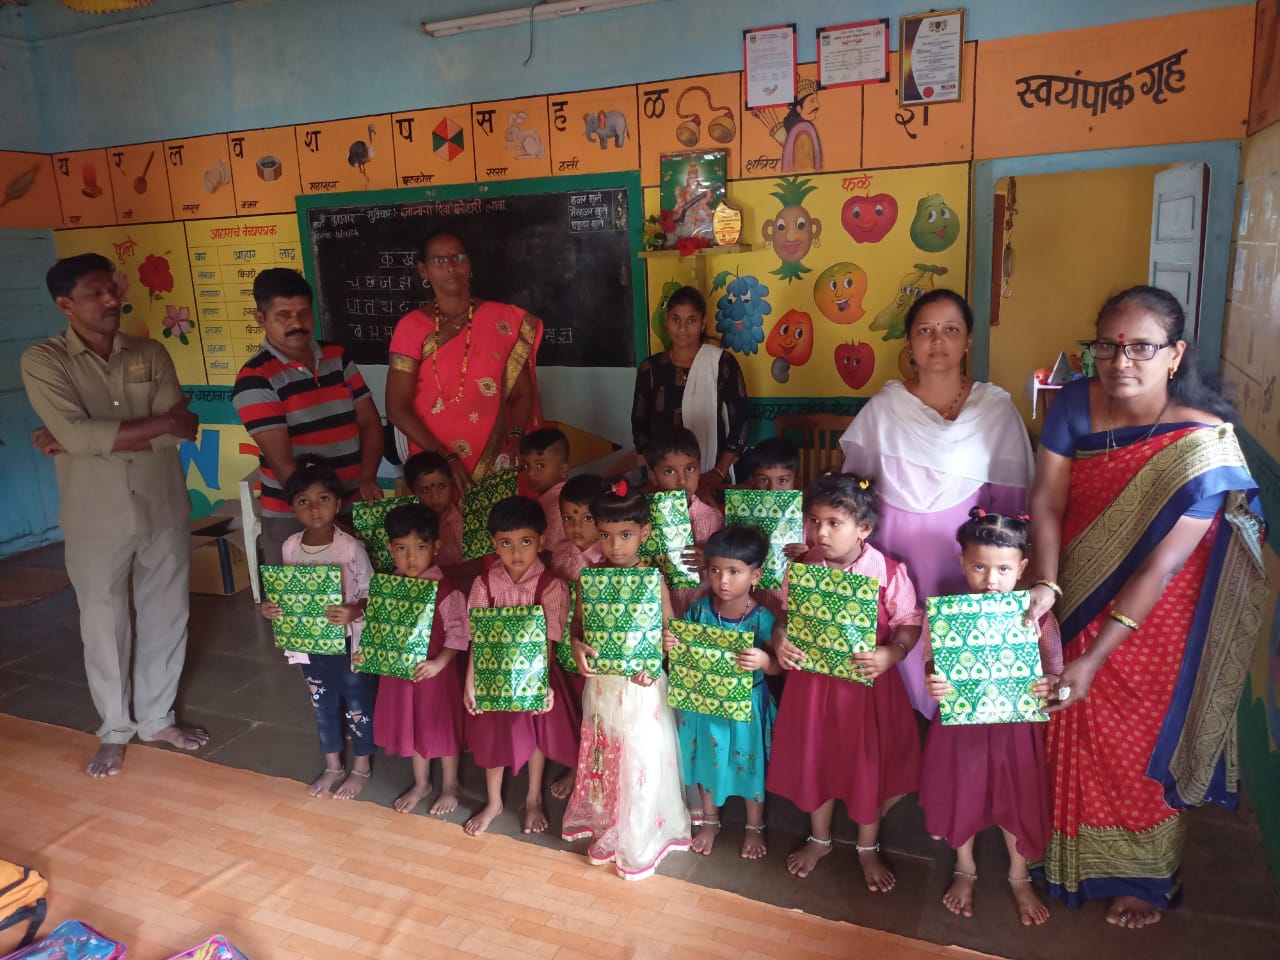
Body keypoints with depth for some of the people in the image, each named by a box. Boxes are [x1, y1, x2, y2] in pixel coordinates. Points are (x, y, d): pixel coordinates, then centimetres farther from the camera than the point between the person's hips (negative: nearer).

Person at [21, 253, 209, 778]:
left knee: (165, 617, 12)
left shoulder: (150, 354, 2)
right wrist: (159, 423, -16)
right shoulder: (43, 361, -6)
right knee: (104, 625, 11)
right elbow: (77, 435, -20)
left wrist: (94, 437, -16)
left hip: (164, 509, 3)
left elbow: (182, 431, -11)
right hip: (96, 518, -2)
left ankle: (156, 717, 32)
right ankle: (114, 728, 31)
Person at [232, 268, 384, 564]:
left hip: (354, 506, 5)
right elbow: (282, 463, -14)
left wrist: (368, 479, -7)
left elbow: (370, 422, 9)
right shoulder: (256, 379, -9)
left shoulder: (337, 356, 8)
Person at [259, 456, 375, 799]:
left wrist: (354, 611, -33)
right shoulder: (290, 547, -3)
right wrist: (270, 607, -10)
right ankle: (333, 766, 40)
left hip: (348, 641, -5)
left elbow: (371, 594, -14)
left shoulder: (351, 547, -18)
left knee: (356, 704, 11)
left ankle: (361, 768, 32)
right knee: (323, 705, 20)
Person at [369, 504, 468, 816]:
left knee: (442, 726, 12)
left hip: (436, 671, -6)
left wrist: (438, 663, -24)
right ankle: (421, 783, 42)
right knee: (411, 725, 21)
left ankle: (450, 785, 34)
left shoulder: (445, 589, -22)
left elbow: (459, 632, -19)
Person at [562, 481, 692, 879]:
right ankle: (606, 830, 40)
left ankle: (638, 842, 28)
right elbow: (577, 622, 4)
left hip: (640, 687, -3)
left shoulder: (652, 580, -14)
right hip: (601, 684, 4)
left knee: (641, 763, 8)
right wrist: (577, 646, -17)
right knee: (603, 760, 18)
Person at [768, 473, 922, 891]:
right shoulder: (802, 569, -8)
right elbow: (786, 616, 2)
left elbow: (909, 623, -8)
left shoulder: (889, 573, -17)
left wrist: (891, 654, -26)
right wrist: (780, 641, -18)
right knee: (815, 758, 18)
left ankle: (868, 848, 41)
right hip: (812, 680, 2)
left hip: (867, 682, -2)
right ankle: (820, 838, 44)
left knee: (868, 763, 15)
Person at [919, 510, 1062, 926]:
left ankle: (1019, 877, 47)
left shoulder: (1038, 617, -14)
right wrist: (933, 684, -29)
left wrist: (1050, 687, -30)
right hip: (961, 725, 0)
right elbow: (935, 667, -7)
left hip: (1015, 726, 0)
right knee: (960, 797, 19)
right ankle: (965, 870, 48)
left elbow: (1055, 674, -8)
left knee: (1017, 802, 19)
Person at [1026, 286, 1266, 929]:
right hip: (1076, 607, 4)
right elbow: (1047, 503, -12)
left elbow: (1161, 567, -24)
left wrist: (1093, 660, -24)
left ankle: (1146, 877, 40)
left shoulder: (1204, 444, -24)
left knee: (1143, 749, 14)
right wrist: (1045, 586, -27)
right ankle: (1068, 855, 44)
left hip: (1151, 626, -4)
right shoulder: (1075, 404, -11)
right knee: (1070, 737, 19)